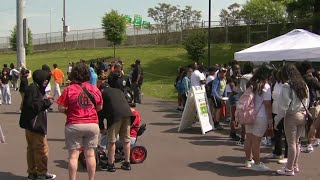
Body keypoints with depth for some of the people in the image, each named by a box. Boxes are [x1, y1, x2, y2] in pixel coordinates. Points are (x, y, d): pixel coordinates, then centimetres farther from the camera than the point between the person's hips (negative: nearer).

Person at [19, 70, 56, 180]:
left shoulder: (37, 88, 15)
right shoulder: (33, 89, -15)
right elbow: (32, 105, -23)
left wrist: (45, 100, 5)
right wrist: (47, 102, -15)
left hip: (32, 125, 11)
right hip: (35, 124, -11)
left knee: (32, 148, 15)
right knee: (42, 149, -2)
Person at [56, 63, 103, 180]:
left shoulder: (69, 89, -8)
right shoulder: (95, 89, 3)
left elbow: (60, 109, -9)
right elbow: (100, 107, 11)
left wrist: (69, 112, 10)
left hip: (74, 125, -3)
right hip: (92, 124, 3)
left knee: (73, 155, 3)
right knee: (90, 154, 11)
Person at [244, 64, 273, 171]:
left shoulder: (252, 83, 8)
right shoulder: (265, 86, -13)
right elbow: (268, 105, -13)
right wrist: (270, 119, -7)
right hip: (260, 117, -7)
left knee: (249, 139, 14)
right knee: (256, 141, 0)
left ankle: (249, 160, 28)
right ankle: (257, 164, 9)